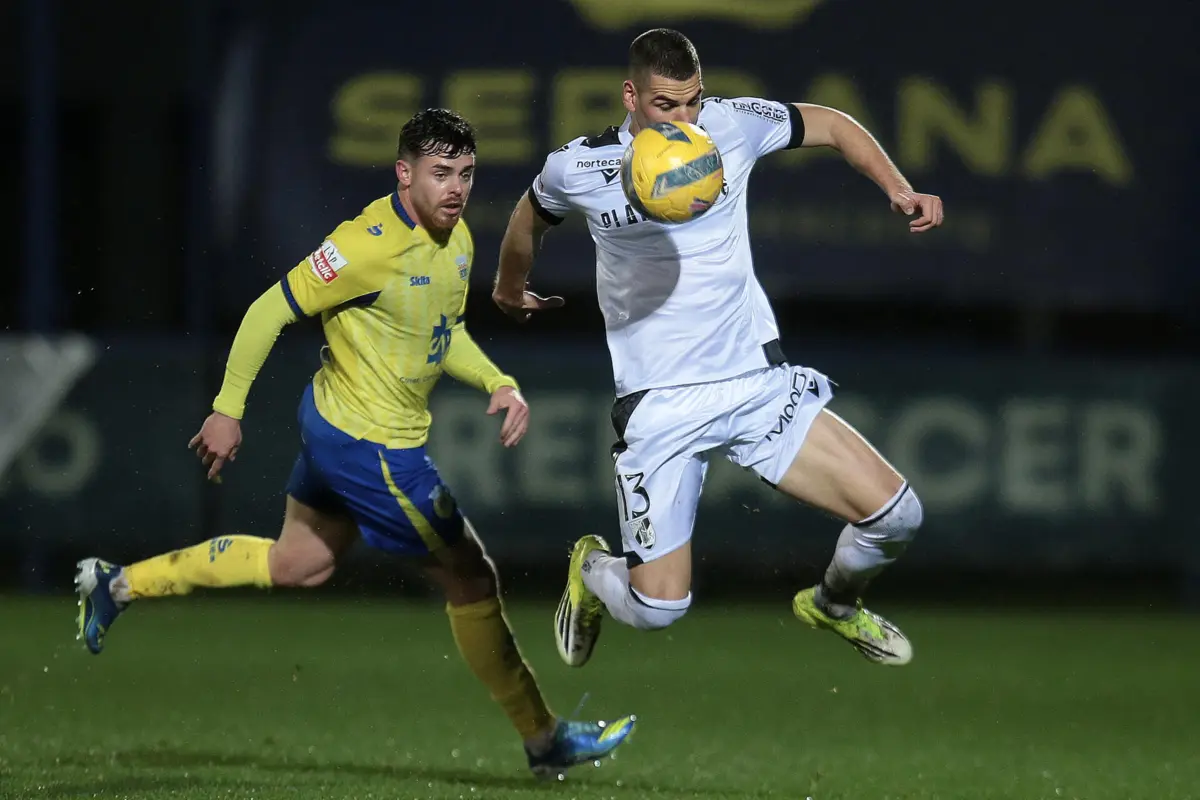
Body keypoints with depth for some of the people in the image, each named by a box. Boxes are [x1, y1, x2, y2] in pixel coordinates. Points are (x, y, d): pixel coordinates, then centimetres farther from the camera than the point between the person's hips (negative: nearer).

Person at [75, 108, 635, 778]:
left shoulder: (458, 239, 2)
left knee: (297, 564, 25)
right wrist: (228, 410, -14)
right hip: (370, 443, -10)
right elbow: (271, 312, -18)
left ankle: (118, 585, 34)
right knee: (470, 579, -3)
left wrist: (499, 383, 0)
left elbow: (447, 334, 17)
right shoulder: (370, 245, -25)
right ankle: (545, 740, 9)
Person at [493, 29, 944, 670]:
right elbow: (531, 217, 17)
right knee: (657, 608, -10)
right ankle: (592, 568, 29)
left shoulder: (734, 125, -4)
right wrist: (510, 290, 34)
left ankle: (834, 604, 26)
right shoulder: (578, 167, -7)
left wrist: (898, 188, -2)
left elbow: (832, 125, 13)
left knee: (896, 515, -9)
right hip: (657, 406, -2)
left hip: (759, 383, 3)